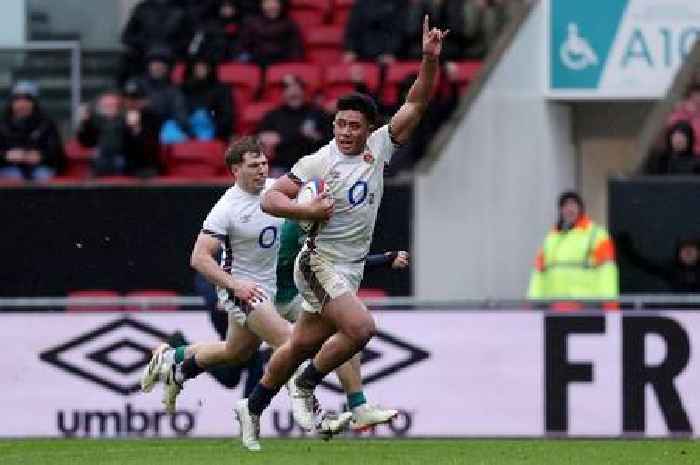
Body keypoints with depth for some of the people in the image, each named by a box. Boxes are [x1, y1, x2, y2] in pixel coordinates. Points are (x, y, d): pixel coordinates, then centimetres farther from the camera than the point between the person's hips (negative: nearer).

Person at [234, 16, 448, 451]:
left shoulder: (378, 148, 3)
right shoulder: (319, 162, -11)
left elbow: (415, 104, 1)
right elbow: (271, 198, -9)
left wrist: (431, 59, -11)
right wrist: (307, 210, -24)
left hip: (351, 268, 6)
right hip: (321, 263, -6)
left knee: (302, 346, 13)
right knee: (361, 326, -24)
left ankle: (253, 408, 27)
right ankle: (306, 386, -5)